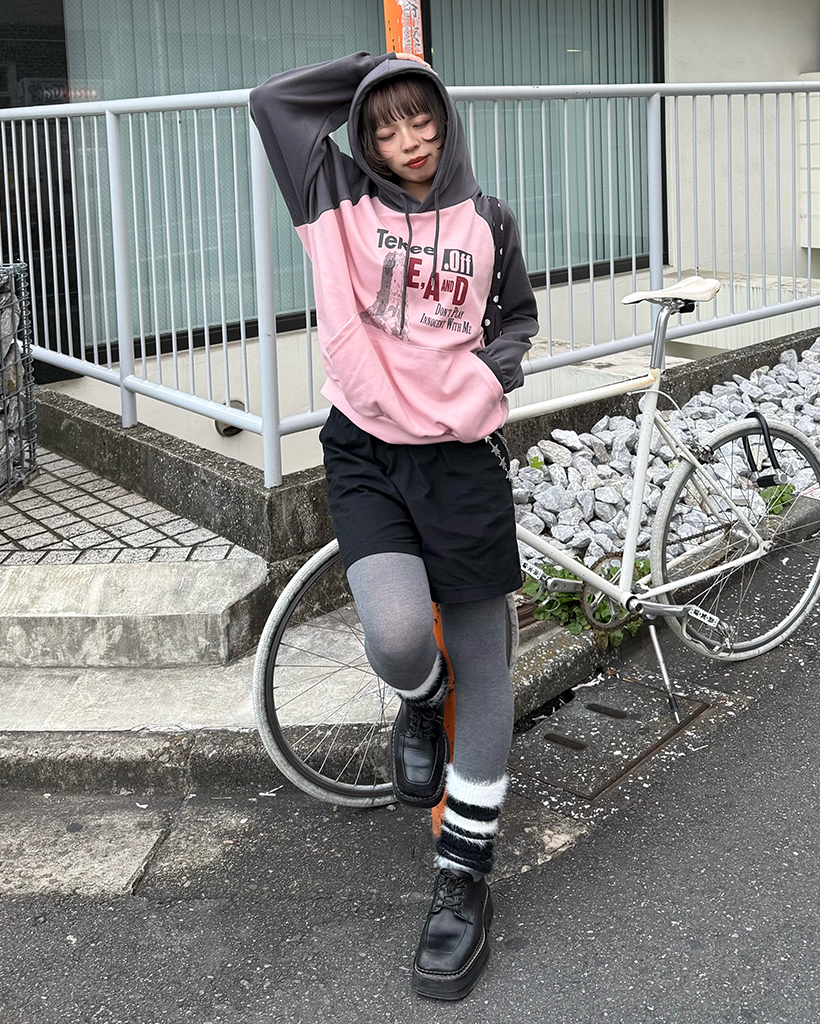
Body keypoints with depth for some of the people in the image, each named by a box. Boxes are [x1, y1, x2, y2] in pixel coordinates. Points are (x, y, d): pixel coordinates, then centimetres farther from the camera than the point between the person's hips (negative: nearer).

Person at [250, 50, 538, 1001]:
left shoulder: (487, 219, 8)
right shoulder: (343, 201, 3)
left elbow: (517, 314, 22)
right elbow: (271, 100, -2)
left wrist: (494, 370, 4)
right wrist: (368, 67, 6)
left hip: (464, 454, 2)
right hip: (366, 452, -1)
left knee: (482, 672, 2)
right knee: (397, 636, -25)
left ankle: (464, 879, 15)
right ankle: (420, 706, 16)